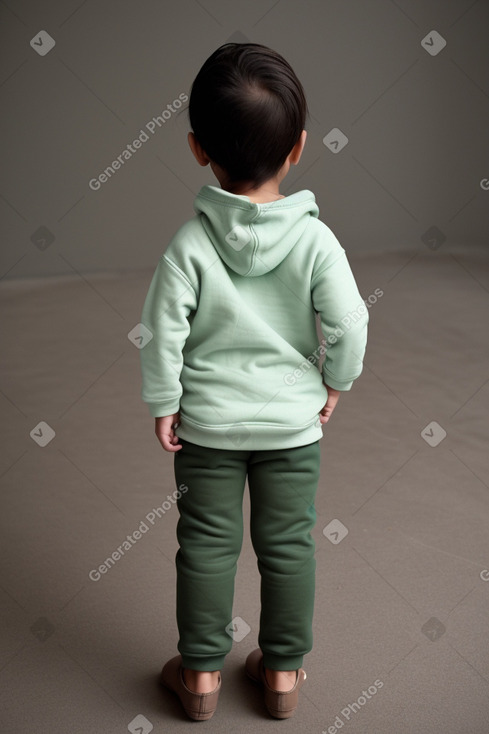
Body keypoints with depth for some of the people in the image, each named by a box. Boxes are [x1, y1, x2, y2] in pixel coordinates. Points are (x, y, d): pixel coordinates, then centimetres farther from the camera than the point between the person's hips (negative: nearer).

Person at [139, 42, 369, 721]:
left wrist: (163, 406, -1)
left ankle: (201, 672, 27)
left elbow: (164, 334, -15)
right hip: (293, 419, 1)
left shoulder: (190, 242, -16)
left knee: (206, 545, 14)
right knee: (288, 545, 15)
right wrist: (334, 384, 2)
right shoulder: (315, 239, -16)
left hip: (207, 421, 0)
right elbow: (349, 324, -16)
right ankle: (283, 671, 29)